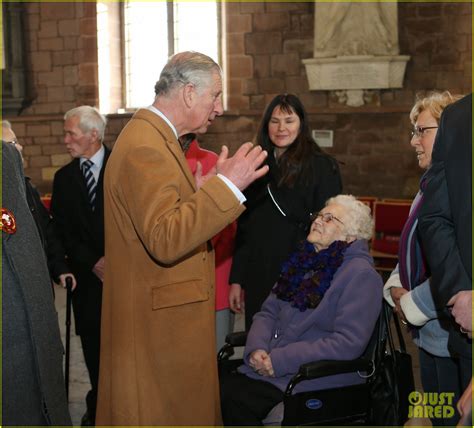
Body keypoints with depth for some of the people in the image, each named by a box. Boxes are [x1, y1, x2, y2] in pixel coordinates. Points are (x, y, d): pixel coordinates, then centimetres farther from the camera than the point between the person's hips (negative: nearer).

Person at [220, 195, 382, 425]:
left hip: (319, 378, -6)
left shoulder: (361, 274, -8)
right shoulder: (303, 261, 15)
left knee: (232, 399, -26)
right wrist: (256, 348, -7)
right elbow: (268, 312, 16)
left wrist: (281, 360, -18)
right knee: (218, 388, -20)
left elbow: (348, 343, -18)